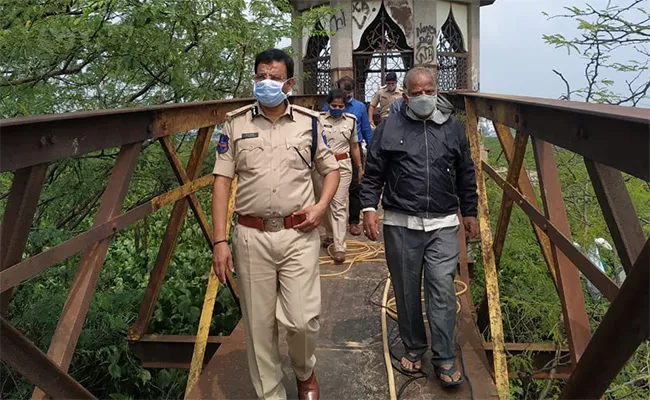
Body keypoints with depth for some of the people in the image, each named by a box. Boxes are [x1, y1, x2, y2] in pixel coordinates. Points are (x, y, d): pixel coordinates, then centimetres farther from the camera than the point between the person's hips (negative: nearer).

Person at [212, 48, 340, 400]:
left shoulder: (309, 122, 6)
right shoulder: (235, 123, 4)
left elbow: (331, 169, 14)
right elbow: (222, 181, 2)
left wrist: (321, 205, -6)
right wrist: (220, 241, -5)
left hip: (299, 235, 0)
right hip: (251, 236, 1)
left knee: (302, 320, -2)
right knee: (258, 325, 8)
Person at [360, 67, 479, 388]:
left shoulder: (453, 127, 8)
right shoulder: (389, 127, 2)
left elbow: (466, 175, 15)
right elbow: (372, 174, 3)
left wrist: (469, 212, 15)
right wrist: (369, 207, -8)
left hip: (443, 225, 1)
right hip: (400, 225, 0)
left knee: (442, 292, -2)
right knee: (406, 291, 10)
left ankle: (444, 359, 12)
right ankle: (413, 348, 30)